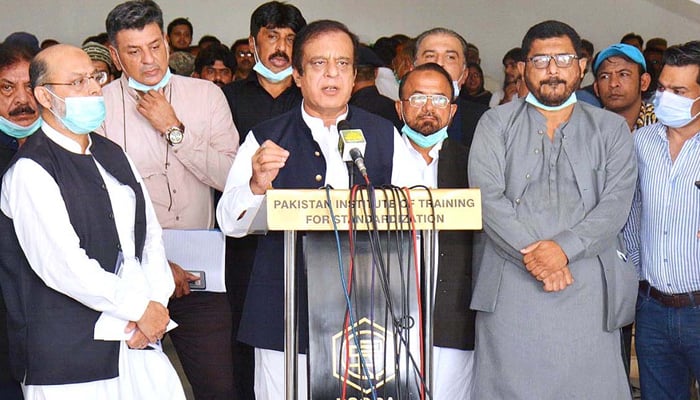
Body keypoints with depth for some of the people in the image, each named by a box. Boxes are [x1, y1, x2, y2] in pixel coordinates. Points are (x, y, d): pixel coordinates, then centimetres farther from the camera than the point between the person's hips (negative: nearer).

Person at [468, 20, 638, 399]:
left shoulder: (611, 129, 13)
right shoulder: (495, 124, 11)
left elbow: (616, 202, 1)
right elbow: (487, 197, -2)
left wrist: (565, 247, -15)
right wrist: (530, 253, -14)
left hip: (589, 286, 1)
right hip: (511, 286, 0)